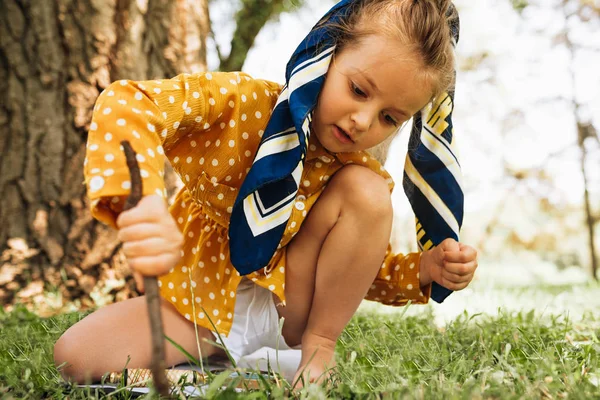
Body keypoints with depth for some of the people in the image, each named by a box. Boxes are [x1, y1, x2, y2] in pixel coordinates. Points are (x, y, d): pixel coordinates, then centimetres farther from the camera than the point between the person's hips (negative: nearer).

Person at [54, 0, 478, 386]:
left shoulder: (356, 171, -10)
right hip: (201, 297, -1)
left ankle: (317, 345, -8)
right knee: (78, 357, -22)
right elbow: (127, 105, -37)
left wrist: (424, 270, -18)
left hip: (287, 301, 2)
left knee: (368, 192, -21)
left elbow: (361, 266, 3)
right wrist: (144, 203, -56)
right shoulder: (244, 103, -22)